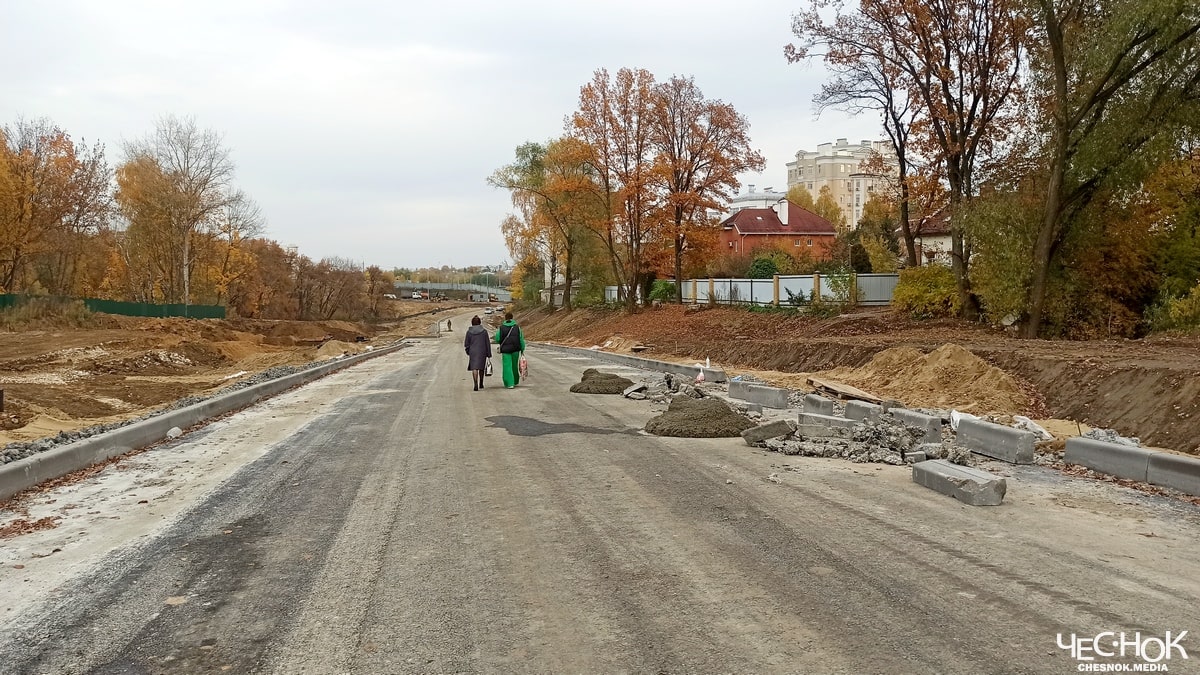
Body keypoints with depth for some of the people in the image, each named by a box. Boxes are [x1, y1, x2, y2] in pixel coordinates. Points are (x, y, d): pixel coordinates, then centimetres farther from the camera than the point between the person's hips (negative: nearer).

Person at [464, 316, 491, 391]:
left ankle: (476, 384, -18)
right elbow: (487, 343, -2)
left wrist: (468, 351, 18)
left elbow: (466, 344, 1)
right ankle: (481, 384, 27)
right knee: (481, 368, 16)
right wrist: (489, 354, 4)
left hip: (473, 352, -1)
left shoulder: (469, 332, -3)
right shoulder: (484, 331, -3)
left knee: (474, 368, -2)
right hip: (482, 352, 1)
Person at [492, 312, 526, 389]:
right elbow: (521, 339, -1)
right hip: (515, 350, 2)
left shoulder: (501, 328, -5)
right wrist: (522, 350, 5)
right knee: (514, 365, 18)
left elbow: (497, 339, -3)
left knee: (507, 366, 1)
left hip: (505, 350, -2)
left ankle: (509, 383, -7)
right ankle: (515, 381, 32)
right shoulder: (517, 327, -1)